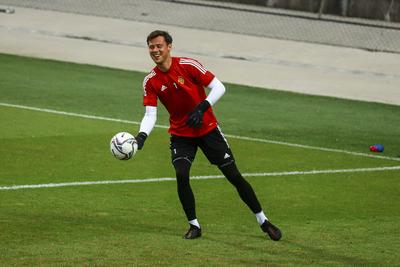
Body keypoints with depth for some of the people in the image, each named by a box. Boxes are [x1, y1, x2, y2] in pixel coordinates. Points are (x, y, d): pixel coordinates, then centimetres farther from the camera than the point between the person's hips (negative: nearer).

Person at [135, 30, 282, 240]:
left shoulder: (188, 65, -16)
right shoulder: (150, 81, -8)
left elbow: (218, 87, -15)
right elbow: (150, 114, -12)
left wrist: (202, 107, -29)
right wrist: (141, 136, -30)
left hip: (207, 129, -2)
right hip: (180, 134, 2)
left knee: (233, 175, 1)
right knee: (181, 175, -20)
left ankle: (263, 221, 14)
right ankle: (194, 225, -1)